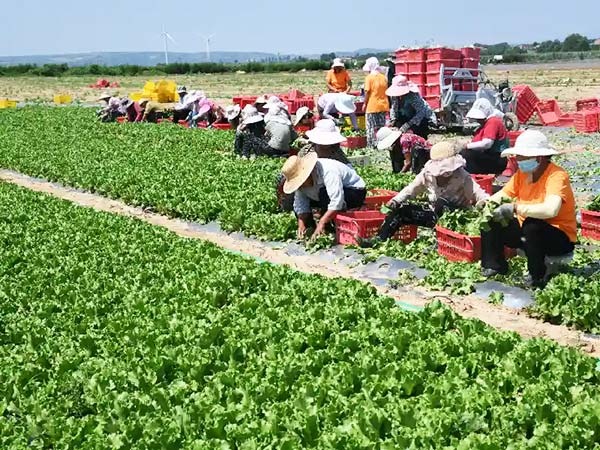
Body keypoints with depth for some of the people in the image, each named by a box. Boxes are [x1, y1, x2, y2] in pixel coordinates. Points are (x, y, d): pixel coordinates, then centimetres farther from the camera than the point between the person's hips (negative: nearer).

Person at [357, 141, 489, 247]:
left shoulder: (462, 176, -19)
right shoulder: (427, 174, -8)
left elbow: (478, 193, -22)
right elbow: (412, 189, 2)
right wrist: (396, 200, -12)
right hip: (434, 213, 5)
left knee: (441, 203, -36)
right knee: (401, 210, -8)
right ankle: (379, 239, -7)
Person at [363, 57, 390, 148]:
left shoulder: (369, 77, -9)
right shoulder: (383, 77, 6)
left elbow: (367, 92, -11)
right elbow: (386, 91, 10)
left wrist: (365, 103, -2)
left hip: (372, 106, -5)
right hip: (383, 105, 5)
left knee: (371, 127, 1)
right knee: (382, 127, 10)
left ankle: (372, 146, 0)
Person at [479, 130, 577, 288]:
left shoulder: (557, 176, -23)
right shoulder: (522, 173, 0)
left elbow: (550, 210, -39)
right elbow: (502, 195, 4)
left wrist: (515, 208, -40)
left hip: (560, 237, -7)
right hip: (526, 229, 7)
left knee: (532, 225, -37)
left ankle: (538, 277, -17)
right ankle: (493, 267, 10)